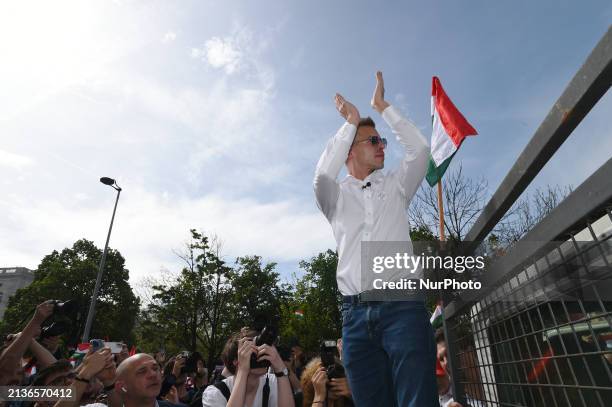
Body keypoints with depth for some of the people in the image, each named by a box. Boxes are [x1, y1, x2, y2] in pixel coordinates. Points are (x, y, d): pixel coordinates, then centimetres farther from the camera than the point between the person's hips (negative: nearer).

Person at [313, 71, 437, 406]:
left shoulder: (395, 186, 17)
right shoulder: (335, 195, 13)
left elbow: (419, 149, 4)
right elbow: (323, 174, -9)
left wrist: (382, 106, 8)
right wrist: (350, 122, -1)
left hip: (402, 305, 0)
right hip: (356, 313, 0)